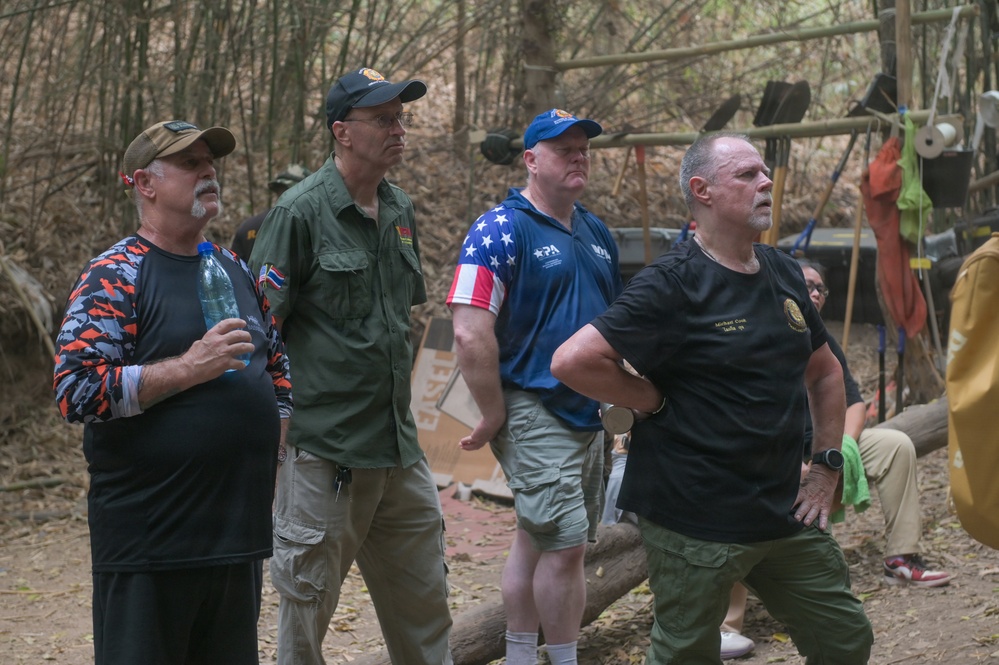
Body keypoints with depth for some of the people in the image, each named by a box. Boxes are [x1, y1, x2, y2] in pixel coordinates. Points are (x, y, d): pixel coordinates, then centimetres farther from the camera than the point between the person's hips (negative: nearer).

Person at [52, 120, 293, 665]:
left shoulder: (236, 271, 15)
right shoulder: (115, 277, -7)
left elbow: (277, 368, 26)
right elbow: (75, 390, -18)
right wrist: (189, 369, -21)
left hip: (240, 534, 7)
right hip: (150, 543, -6)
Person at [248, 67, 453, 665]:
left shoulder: (400, 210, 11)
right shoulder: (301, 212, -11)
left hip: (400, 447, 7)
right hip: (324, 449, -7)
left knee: (424, 604, 14)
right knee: (308, 600, 2)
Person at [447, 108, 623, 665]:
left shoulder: (597, 233, 14)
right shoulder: (501, 231, -11)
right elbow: (470, 333, -18)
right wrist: (495, 416, -16)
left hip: (590, 414, 8)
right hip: (535, 415, -8)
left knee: (535, 543, 14)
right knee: (565, 547, -10)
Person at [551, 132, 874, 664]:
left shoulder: (784, 274, 9)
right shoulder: (672, 284, -13)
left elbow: (824, 372, 23)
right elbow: (572, 361, -22)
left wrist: (827, 465, 13)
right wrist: (657, 404, -12)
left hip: (785, 514, 7)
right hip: (695, 523, -7)